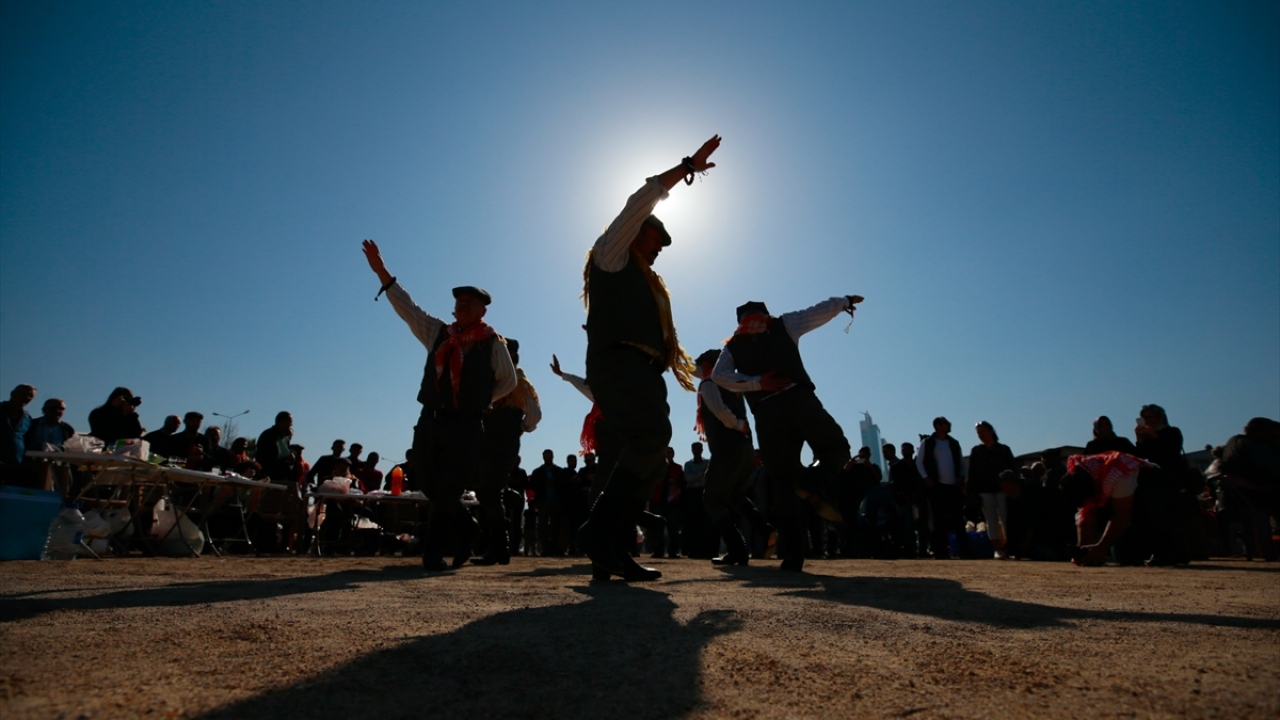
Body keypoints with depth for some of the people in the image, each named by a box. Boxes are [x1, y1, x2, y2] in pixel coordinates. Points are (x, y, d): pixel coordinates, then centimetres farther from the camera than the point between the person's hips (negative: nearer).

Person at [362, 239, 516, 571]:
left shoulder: (493, 343, 2)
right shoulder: (437, 333, 11)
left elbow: (508, 381, 10)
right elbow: (406, 306, 7)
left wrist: (481, 401, 5)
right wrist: (381, 271, 1)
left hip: (465, 426, -4)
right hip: (430, 421, 4)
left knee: (447, 494, -3)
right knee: (435, 491, 10)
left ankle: (433, 554, 9)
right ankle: (467, 532, 31)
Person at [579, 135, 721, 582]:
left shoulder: (644, 278, 34)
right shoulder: (611, 252, 13)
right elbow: (640, 203, 5)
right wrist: (687, 167, 9)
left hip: (640, 370, 9)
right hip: (617, 361, -9)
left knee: (644, 464, -2)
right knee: (654, 432, -29)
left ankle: (612, 554, -2)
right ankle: (601, 525, -21)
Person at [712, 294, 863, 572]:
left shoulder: (732, 345, 21)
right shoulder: (783, 324, 19)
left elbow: (718, 375, 4)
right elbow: (821, 310, 26)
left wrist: (757, 383, -1)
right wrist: (846, 301, 44)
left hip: (765, 413, 2)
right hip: (798, 399, -2)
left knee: (783, 483, 7)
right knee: (836, 448, 19)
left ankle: (793, 557, 1)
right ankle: (812, 482, -14)